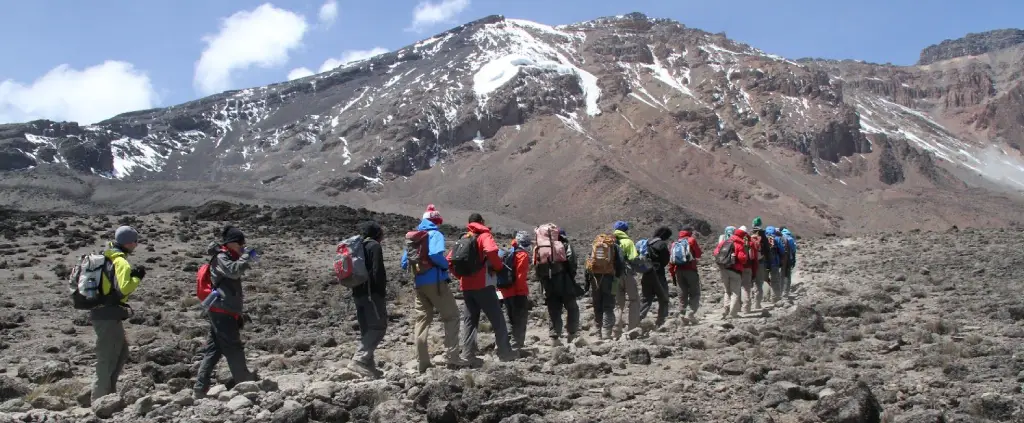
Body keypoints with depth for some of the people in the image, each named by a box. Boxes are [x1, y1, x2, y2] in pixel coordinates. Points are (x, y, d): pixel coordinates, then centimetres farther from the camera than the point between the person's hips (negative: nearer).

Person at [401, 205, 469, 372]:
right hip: (435, 282, -7)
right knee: (451, 316, 2)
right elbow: (435, 255, -25)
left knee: (422, 319, 10)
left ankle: (423, 362, 8)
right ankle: (452, 357, -5)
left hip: (419, 284, 7)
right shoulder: (435, 234, -7)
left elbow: (404, 263, 13)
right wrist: (447, 265, -9)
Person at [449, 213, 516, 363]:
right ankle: (505, 353, 3)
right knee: (498, 320, 2)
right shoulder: (484, 235, -3)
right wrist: (498, 266, -10)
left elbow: (449, 260, 13)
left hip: (466, 286, 6)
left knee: (469, 321, 10)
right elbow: (491, 251, -25)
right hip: (483, 285, -6)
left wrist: (461, 275, 16)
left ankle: (468, 354, 3)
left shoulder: (463, 239, 16)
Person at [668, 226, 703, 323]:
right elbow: (698, 254, -1)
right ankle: (691, 313, -16)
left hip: (678, 271, 5)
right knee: (695, 294, 0)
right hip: (690, 270, -5)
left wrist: (673, 275, 15)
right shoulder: (692, 240, 2)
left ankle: (681, 314, 3)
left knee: (682, 295, 10)